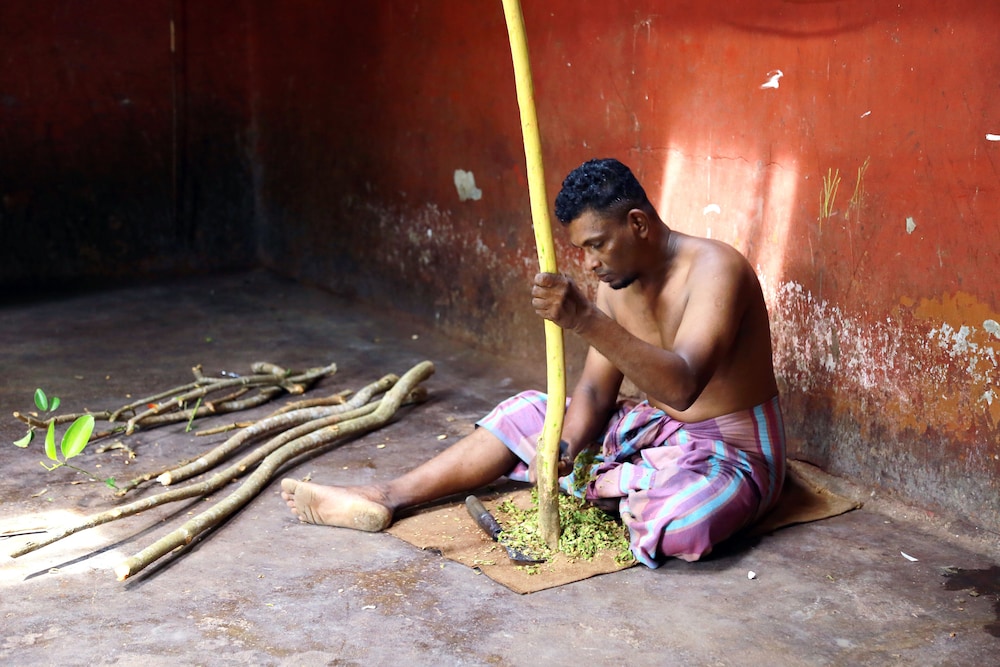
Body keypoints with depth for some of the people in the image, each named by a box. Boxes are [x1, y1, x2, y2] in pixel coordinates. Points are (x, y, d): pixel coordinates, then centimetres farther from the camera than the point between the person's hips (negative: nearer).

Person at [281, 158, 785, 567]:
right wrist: (565, 449, -22)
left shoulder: (713, 269, -25)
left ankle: (602, 484, -6)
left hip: (730, 448, -7)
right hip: (652, 428, 8)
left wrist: (586, 320, -48)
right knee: (522, 415, 6)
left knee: (678, 524, -39)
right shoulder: (618, 279, 0)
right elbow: (595, 389, -1)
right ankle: (384, 498, 2)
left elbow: (682, 386, -40)